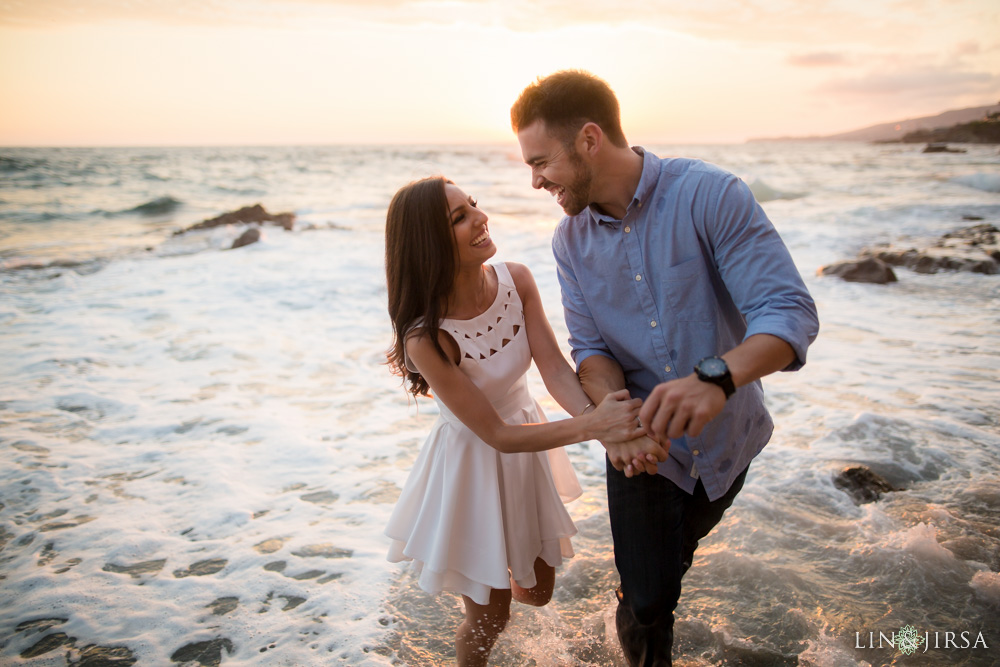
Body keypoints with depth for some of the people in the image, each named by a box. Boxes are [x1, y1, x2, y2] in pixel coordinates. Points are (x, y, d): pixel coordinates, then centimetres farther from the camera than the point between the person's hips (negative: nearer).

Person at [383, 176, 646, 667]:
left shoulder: (516, 281, -15)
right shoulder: (425, 337, -31)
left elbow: (555, 370, -21)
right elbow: (497, 435, -26)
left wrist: (610, 430, -39)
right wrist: (590, 426, -37)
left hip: (528, 448, 5)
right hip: (473, 463, -5)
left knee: (538, 589, 25)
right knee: (489, 619, 12)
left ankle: (486, 586, 60)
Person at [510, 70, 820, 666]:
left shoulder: (710, 195, -23)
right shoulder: (571, 241, -7)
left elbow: (791, 310, -29)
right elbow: (590, 347, -7)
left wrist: (717, 377, -49)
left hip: (726, 436, -1)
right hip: (641, 445, 1)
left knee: (681, 546, 26)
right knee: (647, 600, 1)